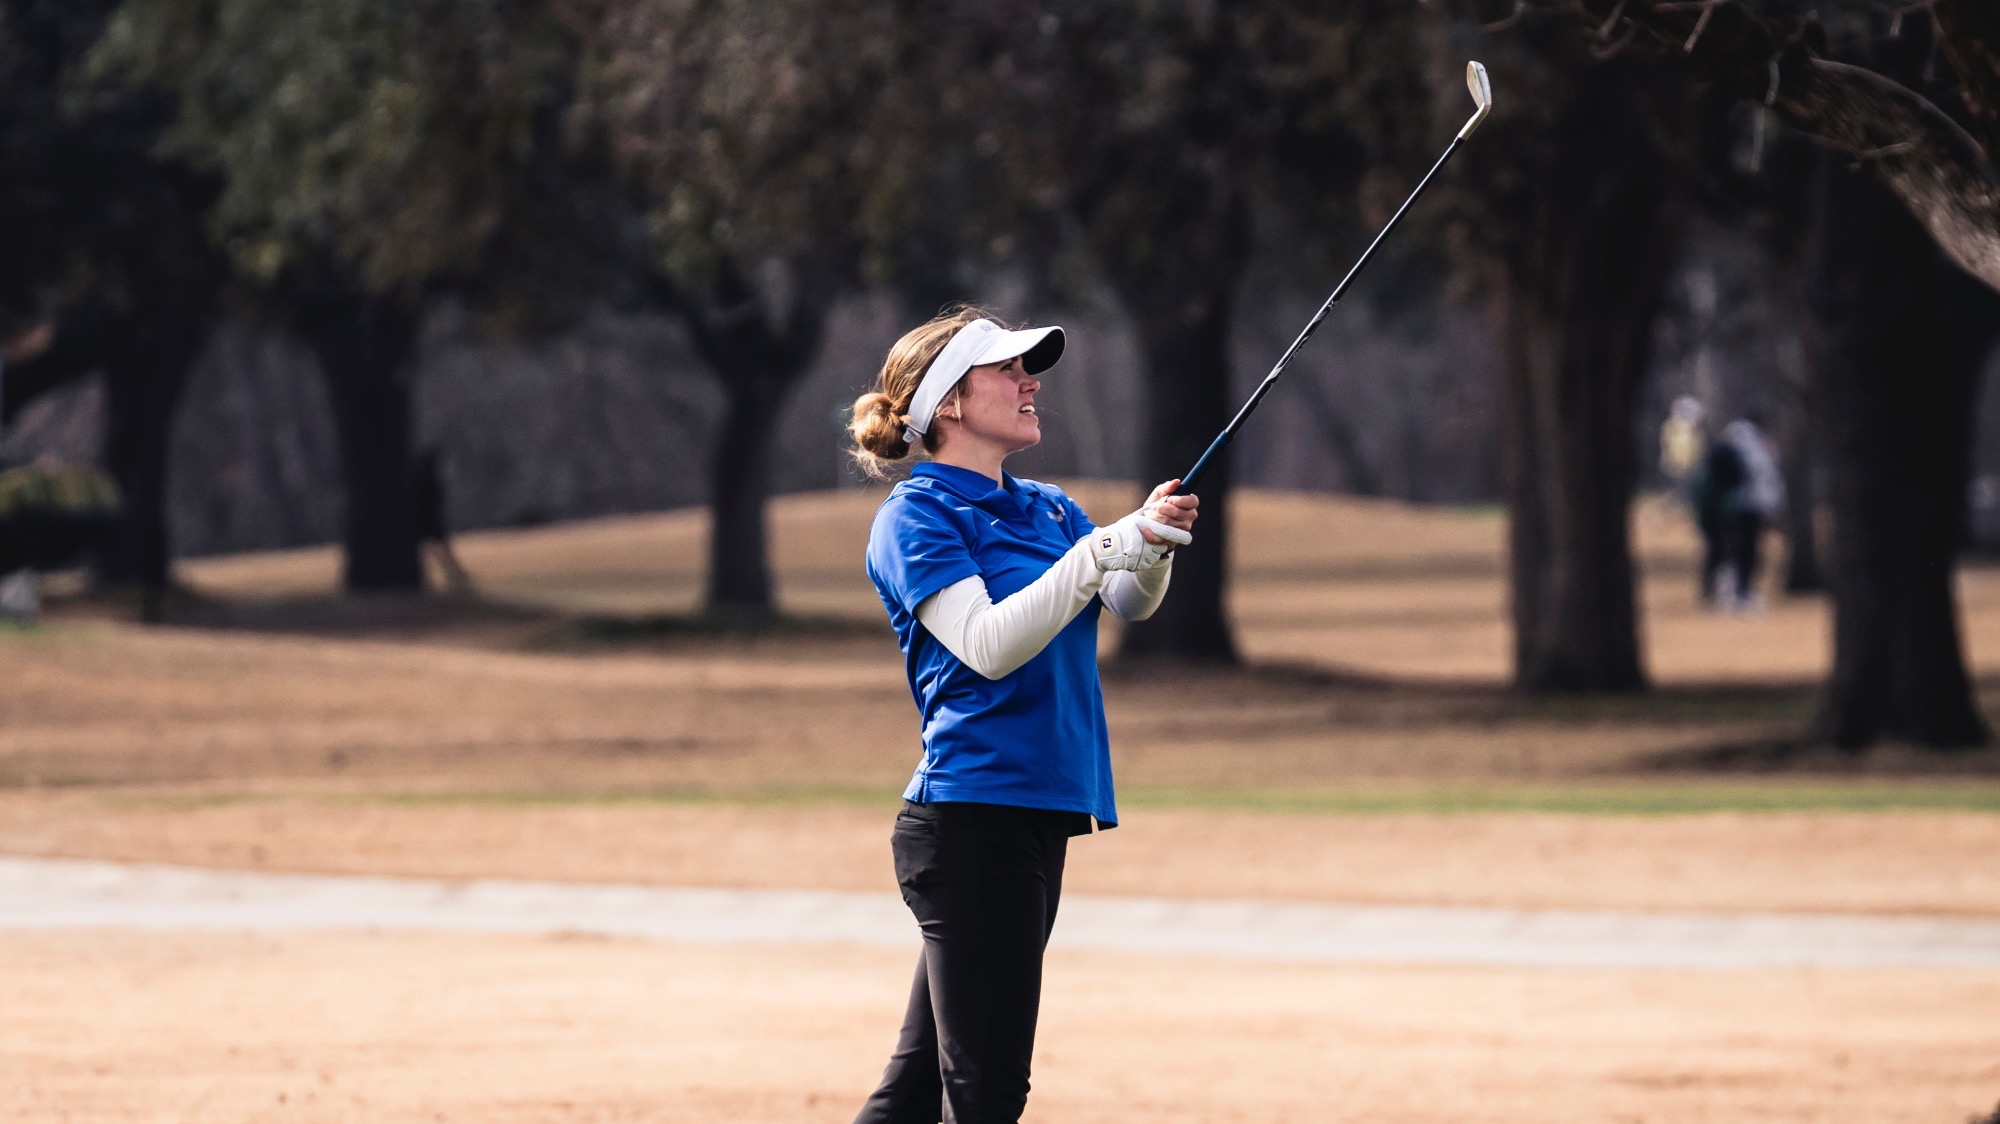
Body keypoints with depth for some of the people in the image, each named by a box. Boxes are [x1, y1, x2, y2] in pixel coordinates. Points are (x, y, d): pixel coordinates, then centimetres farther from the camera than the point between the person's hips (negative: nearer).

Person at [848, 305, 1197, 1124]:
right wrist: (1106, 546, -23)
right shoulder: (917, 517, -7)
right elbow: (987, 645, -19)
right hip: (971, 817, -8)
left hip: (1038, 815, 8)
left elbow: (1131, 604, 6)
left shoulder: (1048, 509, 18)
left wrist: (1152, 549, -15)